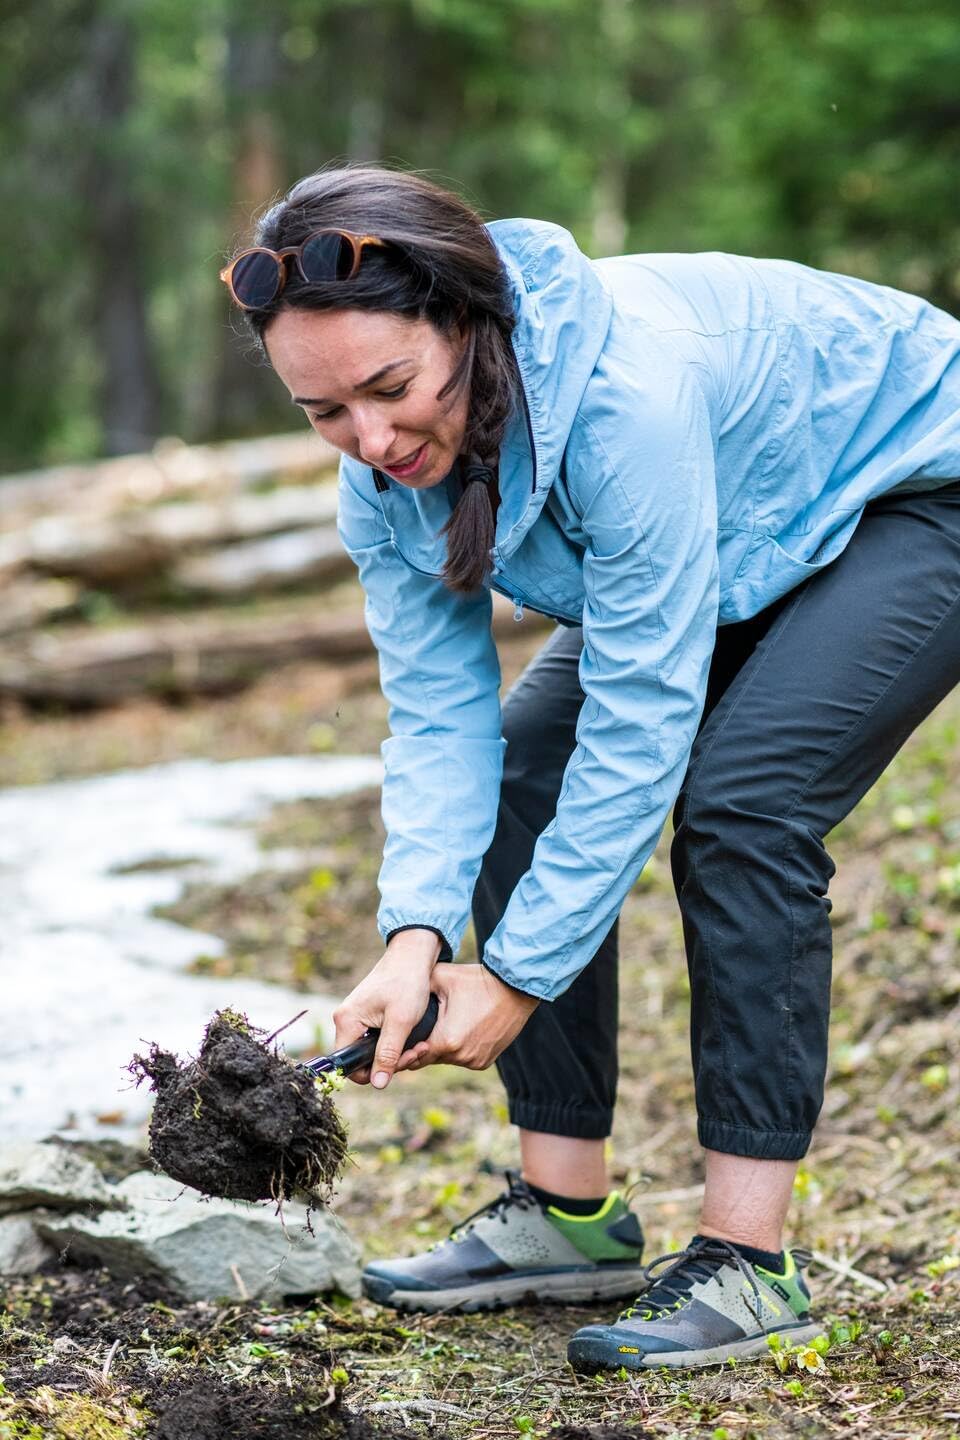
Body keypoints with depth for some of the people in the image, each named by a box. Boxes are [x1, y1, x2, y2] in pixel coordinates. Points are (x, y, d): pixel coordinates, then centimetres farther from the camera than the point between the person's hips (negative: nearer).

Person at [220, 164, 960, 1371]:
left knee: (737, 799, -26)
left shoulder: (627, 389, -40)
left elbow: (641, 722, -36)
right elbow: (438, 713, -16)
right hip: (747, 544, 8)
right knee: (518, 784, -6)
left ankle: (746, 1259, -19)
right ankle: (566, 1214, 3)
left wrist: (519, 975, -33)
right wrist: (415, 934, -31)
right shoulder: (388, 463, -17)